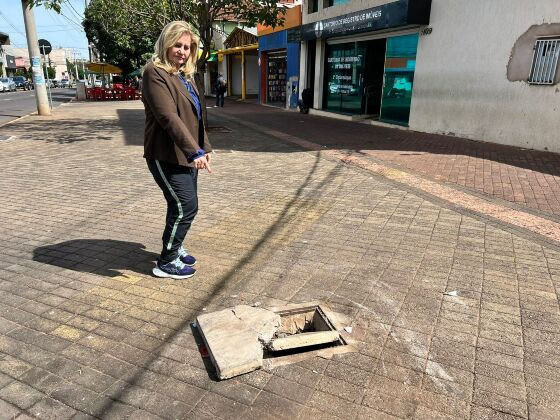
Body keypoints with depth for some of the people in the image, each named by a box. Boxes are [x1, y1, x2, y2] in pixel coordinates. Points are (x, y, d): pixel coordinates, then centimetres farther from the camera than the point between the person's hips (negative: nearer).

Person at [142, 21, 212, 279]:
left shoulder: (184, 75, 15)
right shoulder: (155, 72, -13)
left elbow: (195, 115, 21)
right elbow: (168, 117, -24)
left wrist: (204, 146, 16)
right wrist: (194, 150, -30)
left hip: (186, 153, 9)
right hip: (166, 156, -8)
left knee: (181, 205, 15)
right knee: (185, 207, -7)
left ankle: (174, 248, 33)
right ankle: (166, 262, 8)